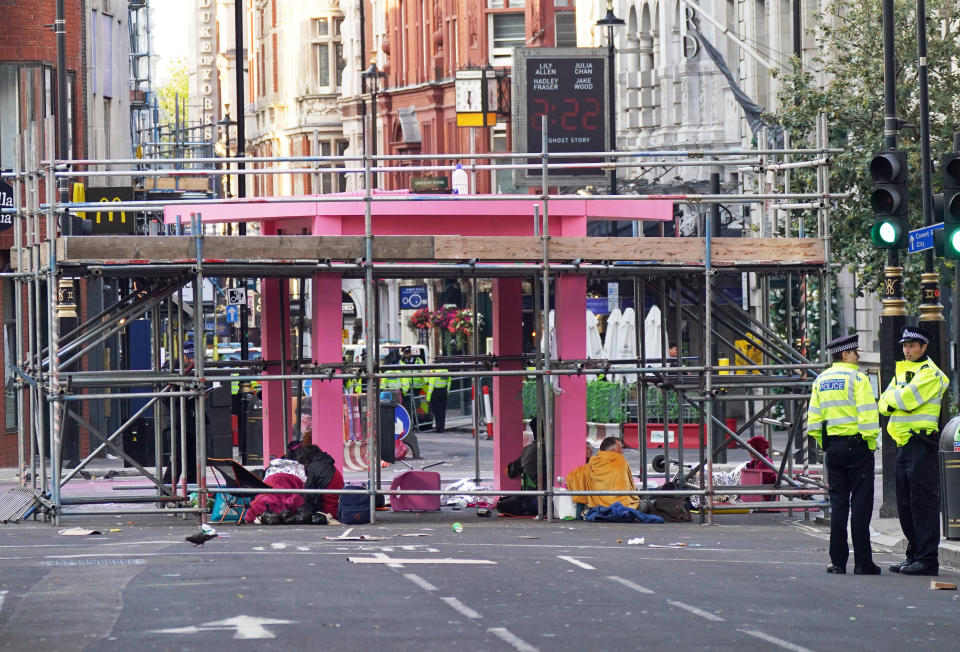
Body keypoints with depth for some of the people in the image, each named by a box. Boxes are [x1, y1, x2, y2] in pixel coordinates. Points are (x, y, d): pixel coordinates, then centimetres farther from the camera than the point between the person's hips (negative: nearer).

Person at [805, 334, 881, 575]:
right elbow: (867, 415, -15)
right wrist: (871, 443, -6)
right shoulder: (856, 377, -9)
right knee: (861, 503, -2)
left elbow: (813, 420, 10)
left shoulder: (820, 381, 10)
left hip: (832, 446, 6)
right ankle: (863, 562, -3)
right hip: (857, 445, -6)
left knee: (838, 504, 9)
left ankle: (838, 561, 7)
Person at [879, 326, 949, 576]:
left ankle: (927, 559, -9)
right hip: (904, 443, 9)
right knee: (905, 505, 11)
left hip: (922, 444, -9)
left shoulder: (930, 373, -8)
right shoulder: (902, 371, 20)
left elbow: (906, 399, -18)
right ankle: (914, 555, 18)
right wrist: (891, 401, -8)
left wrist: (892, 397, 1)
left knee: (923, 502, -9)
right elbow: (884, 405, 14)